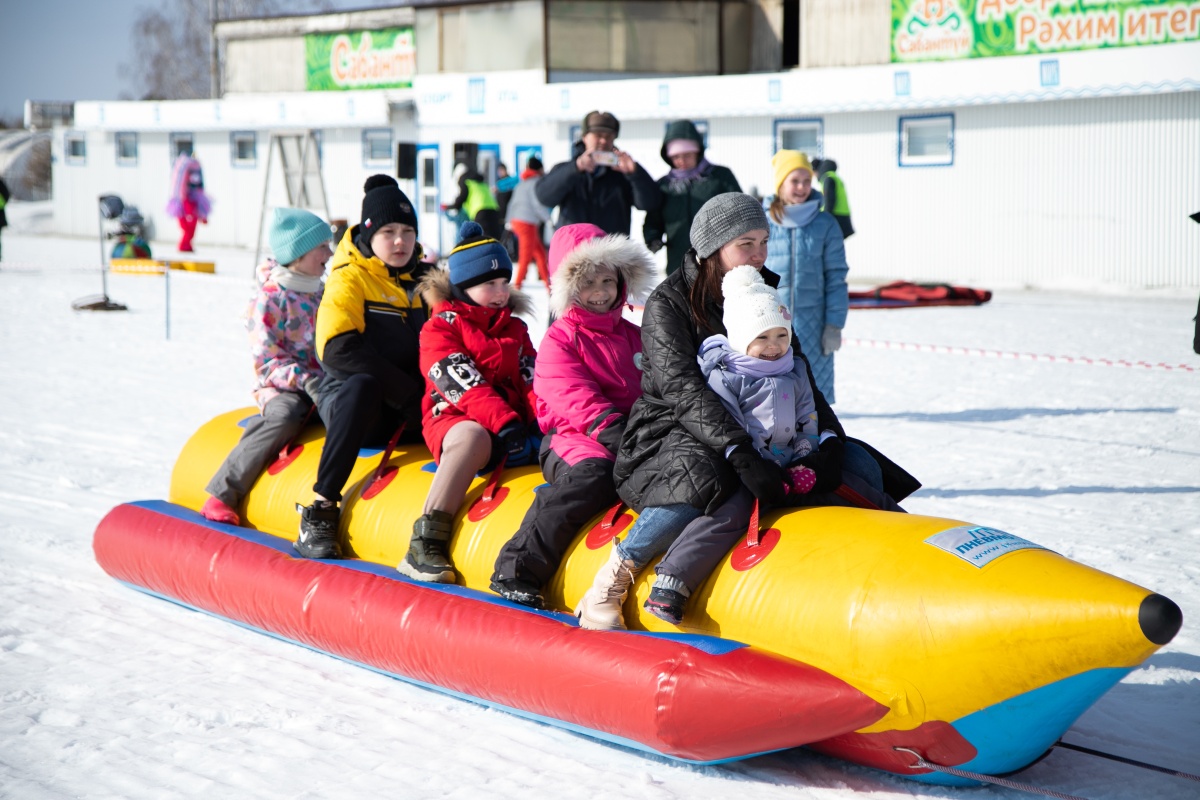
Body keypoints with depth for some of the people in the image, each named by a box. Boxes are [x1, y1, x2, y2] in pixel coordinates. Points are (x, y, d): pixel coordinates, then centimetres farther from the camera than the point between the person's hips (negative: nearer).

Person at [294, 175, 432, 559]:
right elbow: (339, 350, -21)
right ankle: (320, 510, -34)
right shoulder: (350, 279, -7)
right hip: (347, 400, -5)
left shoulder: (424, 277, 10)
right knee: (362, 383, -39)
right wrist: (409, 392, -22)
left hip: (409, 414, 5)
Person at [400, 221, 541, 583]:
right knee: (472, 437, -39)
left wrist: (545, 422, -11)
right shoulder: (440, 328, 3)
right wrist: (503, 422, -25)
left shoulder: (514, 330, 22)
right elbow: (462, 384, -12)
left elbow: (532, 380, 10)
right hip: (454, 418, -6)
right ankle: (424, 547, -42)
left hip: (513, 422, 6)